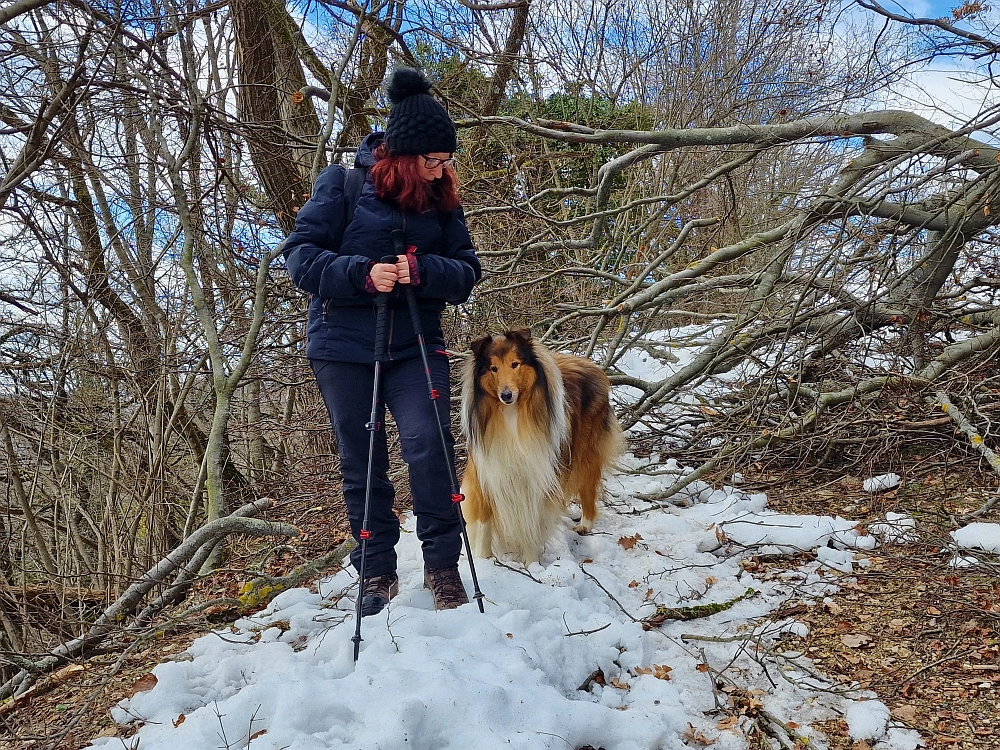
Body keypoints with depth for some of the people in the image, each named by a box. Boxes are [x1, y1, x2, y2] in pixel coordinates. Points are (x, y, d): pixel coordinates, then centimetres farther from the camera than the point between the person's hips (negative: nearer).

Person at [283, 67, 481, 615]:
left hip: (415, 346, 1)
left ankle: (442, 565, -1)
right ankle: (377, 572, 21)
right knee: (360, 462, 6)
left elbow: (467, 272, 1)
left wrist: (421, 272, -20)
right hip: (343, 348, -1)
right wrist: (362, 273, -23)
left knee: (427, 443, -17)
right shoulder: (342, 187, -4)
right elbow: (299, 253, -8)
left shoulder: (441, 201, 5)